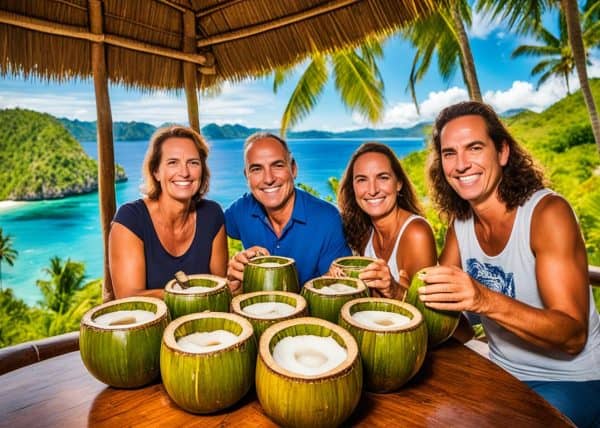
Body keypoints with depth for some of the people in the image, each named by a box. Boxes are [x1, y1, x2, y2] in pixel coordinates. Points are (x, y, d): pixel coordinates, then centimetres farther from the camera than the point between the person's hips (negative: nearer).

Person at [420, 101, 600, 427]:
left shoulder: (547, 212, -21)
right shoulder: (460, 221, -3)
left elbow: (573, 336, -25)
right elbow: (438, 297, -2)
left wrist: (484, 300, -42)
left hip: (568, 382, -4)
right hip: (502, 373, 5)